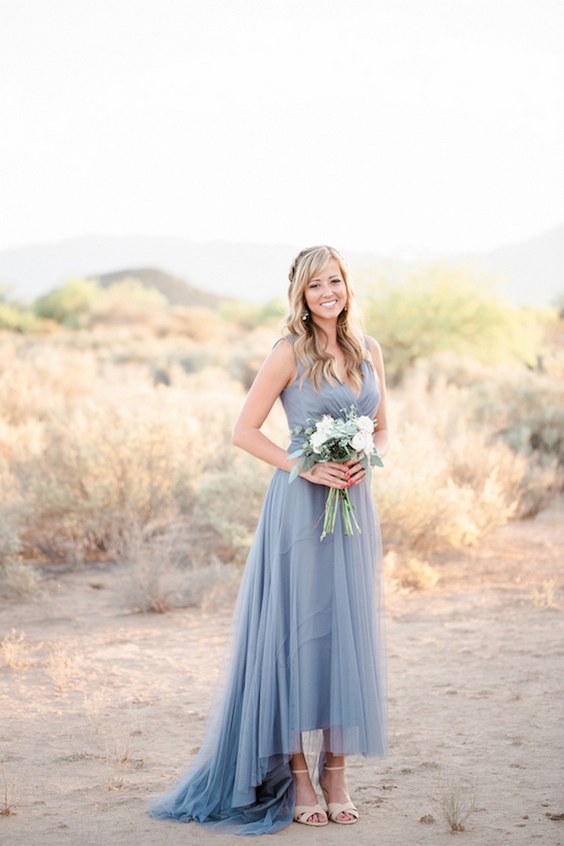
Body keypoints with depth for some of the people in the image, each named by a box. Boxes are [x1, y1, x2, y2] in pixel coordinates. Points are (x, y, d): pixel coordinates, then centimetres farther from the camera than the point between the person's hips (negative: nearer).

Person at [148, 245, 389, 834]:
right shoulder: (290, 353, -5)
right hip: (301, 507, -5)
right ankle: (297, 778, 5)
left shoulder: (368, 351, 10)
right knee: (301, 631, -3)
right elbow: (244, 431, -6)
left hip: (354, 506, 5)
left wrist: (364, 463, -3)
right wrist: (305, 467, -15)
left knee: (349, 633, 6)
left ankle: (335, 773, 15)